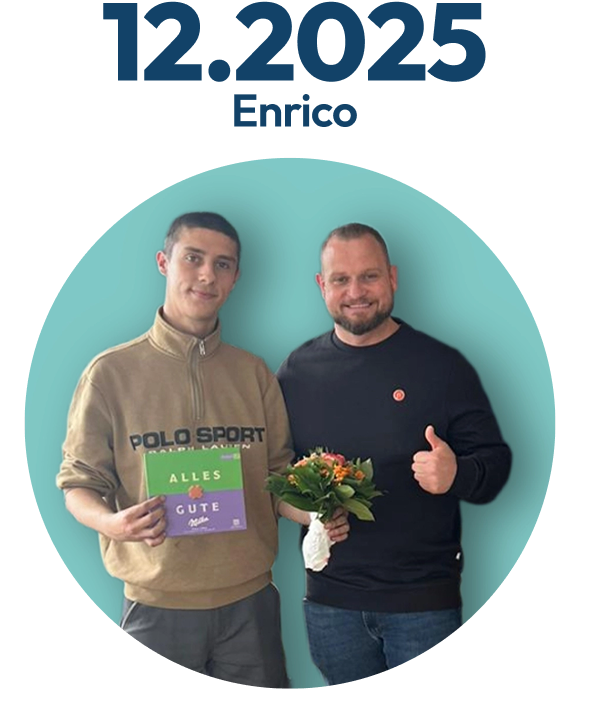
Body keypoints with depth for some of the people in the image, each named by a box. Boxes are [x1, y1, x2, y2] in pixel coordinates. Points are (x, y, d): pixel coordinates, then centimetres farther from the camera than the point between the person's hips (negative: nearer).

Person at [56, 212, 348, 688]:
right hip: (157, 607, -2)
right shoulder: (112, 372, -5)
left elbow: (277, 477, 9)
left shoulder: (255, 374, 5)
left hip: (251, 600, 3)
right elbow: (79, 483, -2)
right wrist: (110, 522, -22)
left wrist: (313, 514, -10)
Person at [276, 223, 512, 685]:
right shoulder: (297, 370, 3)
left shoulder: (443, 365, -5)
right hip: (330, 598, 3)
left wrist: (457, 474, -24)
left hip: (424, 599, -2)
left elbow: (496, 463, -3)